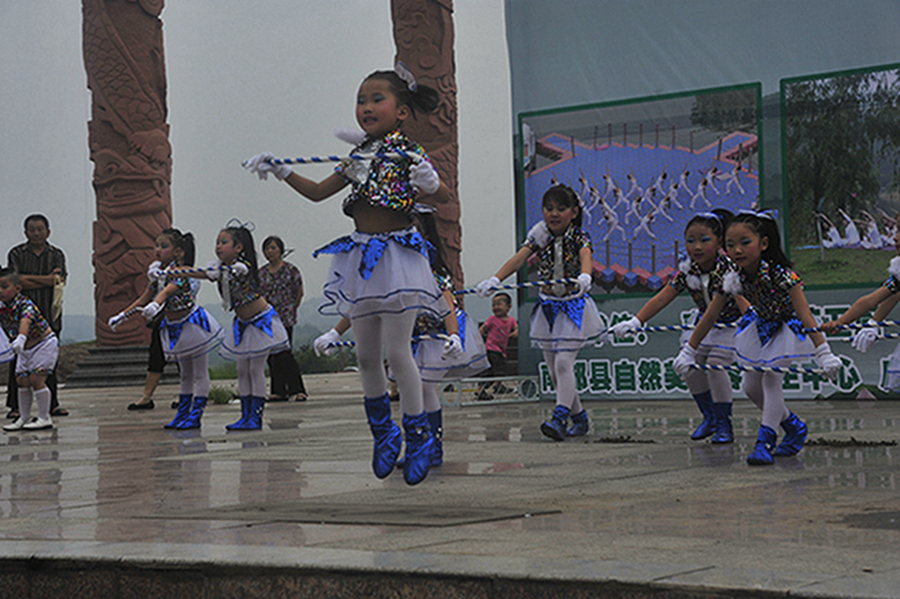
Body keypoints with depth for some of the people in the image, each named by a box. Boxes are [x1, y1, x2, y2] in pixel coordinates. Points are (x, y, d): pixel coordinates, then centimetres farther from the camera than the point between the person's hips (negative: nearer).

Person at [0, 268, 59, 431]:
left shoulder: (26, 305, -29)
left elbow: (25, 321, -47)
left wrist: (21, 338, -65)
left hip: (45, 343, -7)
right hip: (26, 349, 7)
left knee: (36, 379, -13)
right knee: (21, 380, 6)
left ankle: (44, 418, -3)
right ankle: (24, 418, 19)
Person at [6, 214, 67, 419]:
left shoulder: (56, 254, 9)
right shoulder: (16, 254, 4)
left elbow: (59, 279, -6)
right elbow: (16, 282, -9)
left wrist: (27, 278, -10)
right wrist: (47, 279, -8)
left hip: (49, 315, 1)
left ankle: (52, 403, 10)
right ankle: (15, 405, 1)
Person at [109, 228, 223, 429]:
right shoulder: (158, 273, 1)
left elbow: (169, 290, -41)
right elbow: (144, 299, 11)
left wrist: (155, 304, -59)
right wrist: (122, 315, 10)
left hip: (192, 322, -8)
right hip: (174, 327, 8)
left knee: (199, 374, 1)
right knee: (185, 374, 15)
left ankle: (195, 416, 1)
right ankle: (182, 414, 18)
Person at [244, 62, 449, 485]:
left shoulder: (408, 154, -7)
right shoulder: (360, 157, 11)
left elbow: (444, 197, -11)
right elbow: (318, 192, 18)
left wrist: (429, 183, -32)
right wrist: (281, 172, 7)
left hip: (397, 256, -6)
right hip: (361, 258, 6)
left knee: (396, 351, -6)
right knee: (366, 354, 10)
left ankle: (419, 437, 7)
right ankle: (383, 434, 25)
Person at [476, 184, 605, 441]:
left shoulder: (578, 237, -11)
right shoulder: (540, 237, -2)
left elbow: (586, 256, -32)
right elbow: (519, 258, -14)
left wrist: (584, 276, -56)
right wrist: (495, 280, -31)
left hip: (574, 306, -5)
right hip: (547, 307, 5)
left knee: (563, 363, -18)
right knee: (554, 370, 7)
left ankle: (560, 417, -22)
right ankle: (580, 418, 20)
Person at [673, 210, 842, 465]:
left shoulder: (780, 274, -35)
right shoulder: (733, 279, -20)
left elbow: (805, 316, -38)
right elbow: (709, 317, -9)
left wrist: (823, 353, -44)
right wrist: (688, 352, -7)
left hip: (788, 328, -6)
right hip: (762, 327, 6)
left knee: (771, 379, -20)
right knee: (751, 387, 6)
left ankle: (765, 442, -15)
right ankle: (794, 426, 26)